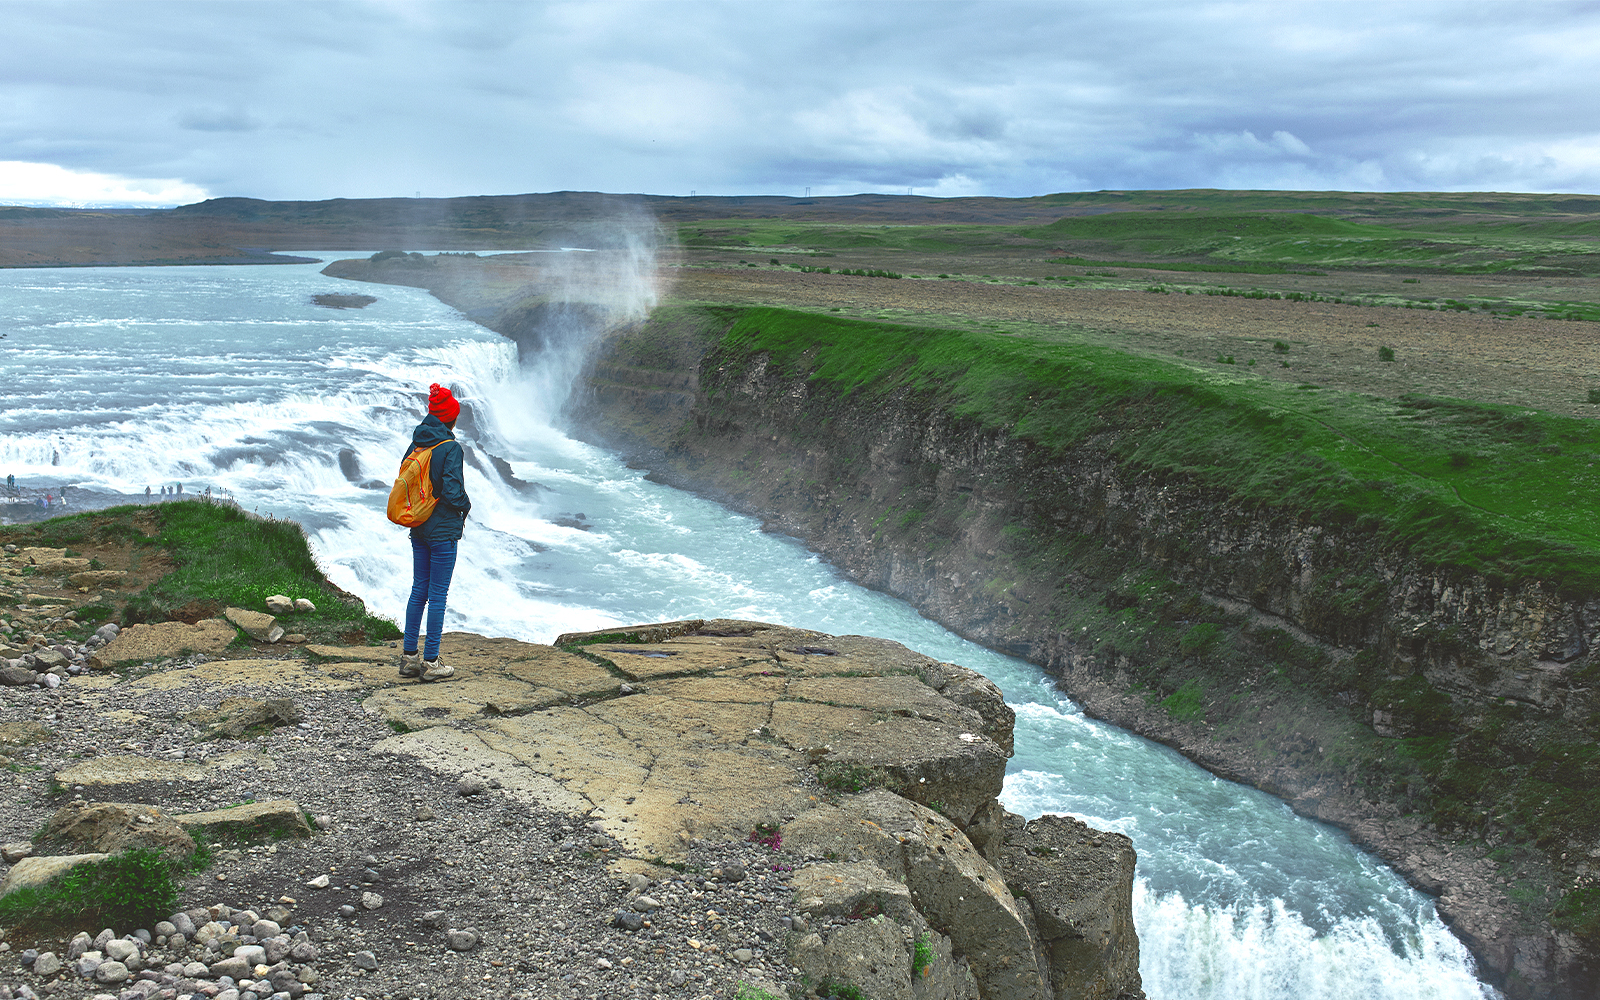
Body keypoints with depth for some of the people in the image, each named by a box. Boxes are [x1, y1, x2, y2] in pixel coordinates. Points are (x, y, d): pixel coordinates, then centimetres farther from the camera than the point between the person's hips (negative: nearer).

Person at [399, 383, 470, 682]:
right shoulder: (450, 447, -16)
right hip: (443, 530, -7)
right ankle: (430, 662, 3)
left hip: (418, 530, 7)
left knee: (419, 590, 14)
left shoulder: (416, 444, 6)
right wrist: (466, 505, -1)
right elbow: (452, 490, -20)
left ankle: (409, 656, 19)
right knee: (438, 595, -1)